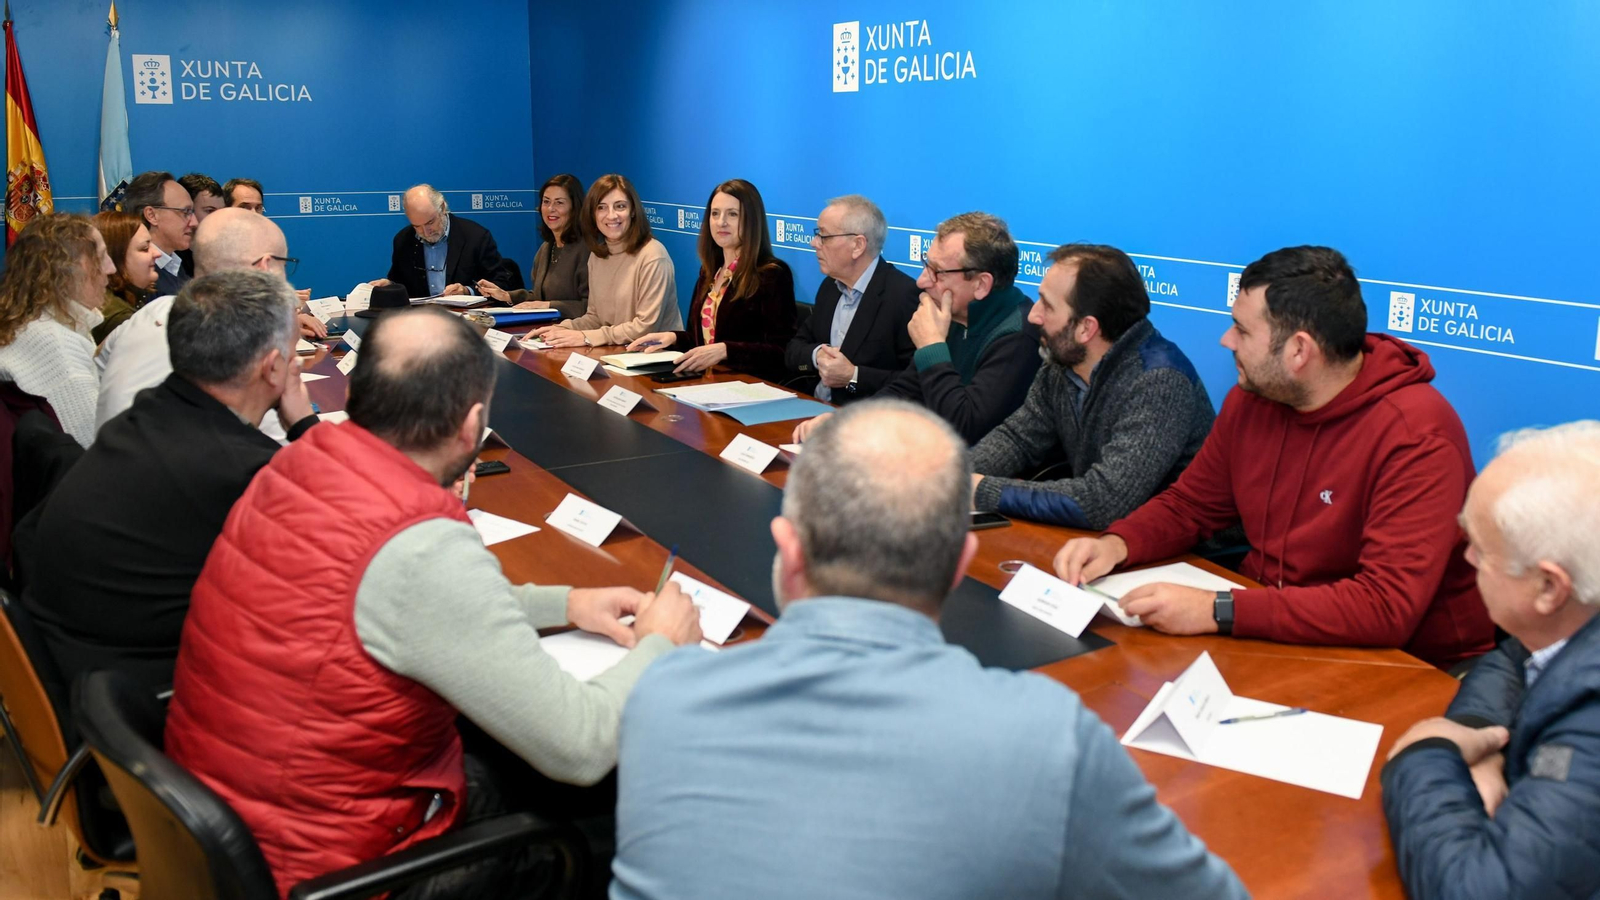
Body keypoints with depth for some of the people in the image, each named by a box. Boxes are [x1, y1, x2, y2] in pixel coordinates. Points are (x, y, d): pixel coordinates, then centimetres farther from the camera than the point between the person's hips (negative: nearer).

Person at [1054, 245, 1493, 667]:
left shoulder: (1416, 436, -22)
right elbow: (1188, 505, 12)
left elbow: (1388, 606, -30)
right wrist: (1116, 545, -10)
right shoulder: (1252, 397, 0)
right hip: (1265, 639, 7)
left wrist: (1218, 612, -34)